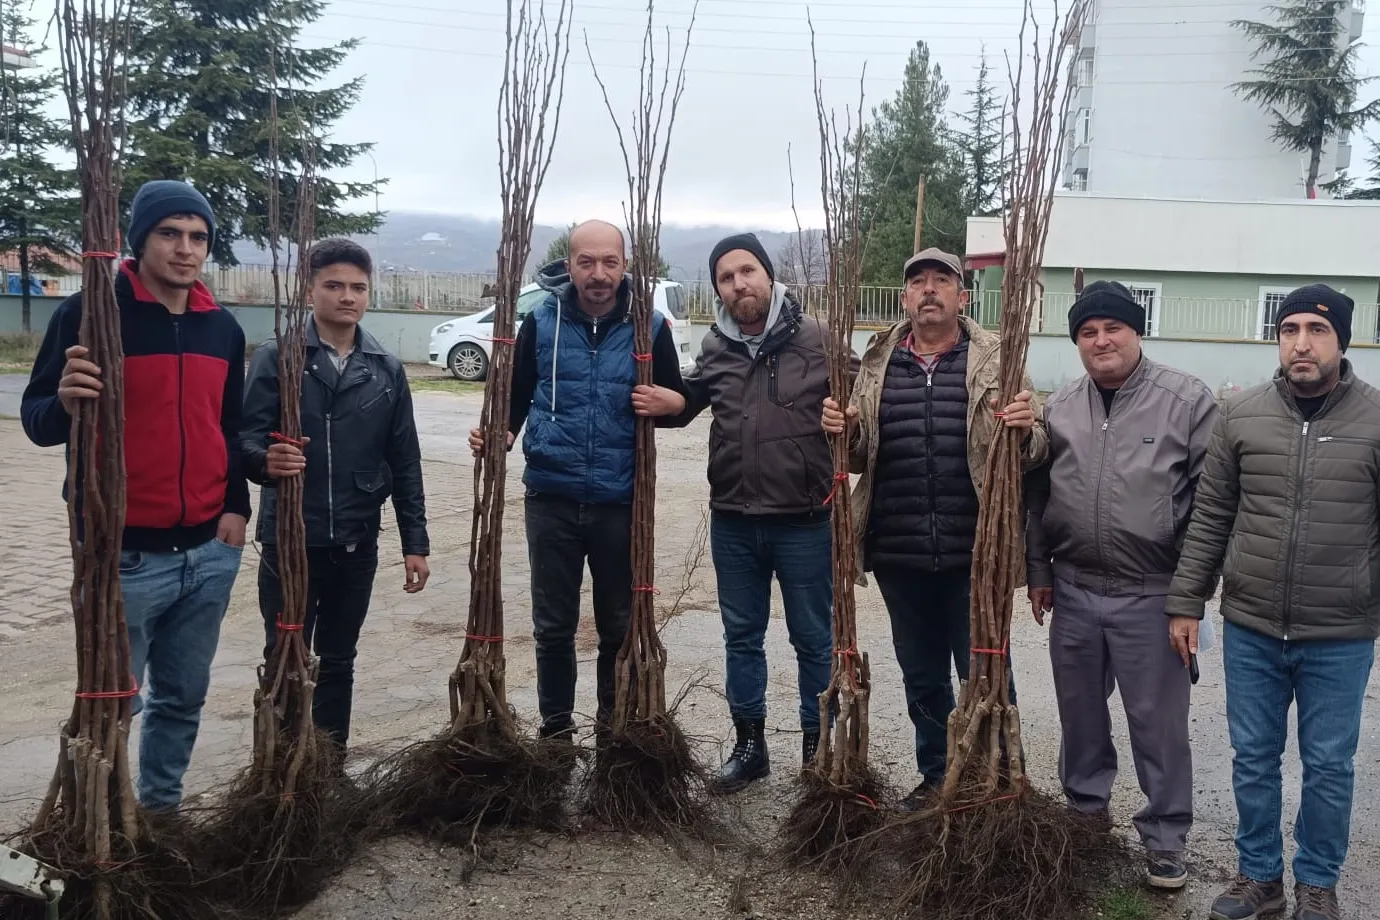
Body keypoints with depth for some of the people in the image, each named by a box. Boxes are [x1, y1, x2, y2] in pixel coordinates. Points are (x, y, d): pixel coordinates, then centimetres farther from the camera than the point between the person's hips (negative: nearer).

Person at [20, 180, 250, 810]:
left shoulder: (223, 328, 9)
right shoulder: (91, 312, -7)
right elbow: (37, 420, -4)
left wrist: (237, 505, 8)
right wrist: (65, 403, -26)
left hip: (209, 552, 5)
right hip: (124, 554, -5)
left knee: (184, 697, 15)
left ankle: (163, 805, 31)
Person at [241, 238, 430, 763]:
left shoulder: (386, 370, 5)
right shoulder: (276, 357, -4)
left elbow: (405, 462, 6)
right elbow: (247, 436, -10)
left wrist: (415, 542, 4)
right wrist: (265, 460, -34)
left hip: (357, 543, 3)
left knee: (338, 661, 15)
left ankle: (331, 764, 29)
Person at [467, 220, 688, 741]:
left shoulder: (649, 326, -1)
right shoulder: (540, 322, 0)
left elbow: (679, 399, 7)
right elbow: (516, 395, 7)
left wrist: (663, 402, -16)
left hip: (621, 501, 0)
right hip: (552, 497, 0)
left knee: (620, 624, 11)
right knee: (553, 624, 10)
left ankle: (614, 727, 28)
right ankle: (555, 727, 26)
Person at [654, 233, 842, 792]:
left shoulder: (816, 338, -6)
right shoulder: (715, 348, 6)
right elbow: (687, 403, 23)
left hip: (805, 522, -4)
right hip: (733, 522, 4)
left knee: (814, 639, 9)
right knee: (741, 637, 15)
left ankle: (818, 749, 25)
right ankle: (750, 745, 30)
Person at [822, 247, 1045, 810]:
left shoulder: (995, 361, 1)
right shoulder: (877, 364, 9)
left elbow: (1031, 452, 1)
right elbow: (861, 455, 14)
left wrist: (1027, 430, -21)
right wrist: (843, 431, -8)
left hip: (974, 553, -3)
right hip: (899, 553, 4)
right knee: (922, 677, 17)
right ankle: (937, 778, 35)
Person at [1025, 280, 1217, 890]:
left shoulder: (1188, 401, -6)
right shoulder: (1058, 409, 7)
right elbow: (1036, 497, 13)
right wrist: (1038, 571, 11)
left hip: (1153, 596, -4)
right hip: (1073, 592, 4)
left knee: (1159, 722, 5)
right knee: (1080, 712, 17)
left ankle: (1165, 836, 22)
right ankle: (1084, 809, 36)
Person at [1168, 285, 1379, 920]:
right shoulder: (1241, 415, 0)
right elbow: (1209, 518, 4)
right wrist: (1186, 603, 2)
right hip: (1250, 630, 2)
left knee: (1329, 767, 12)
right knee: (1253, 759, 13)